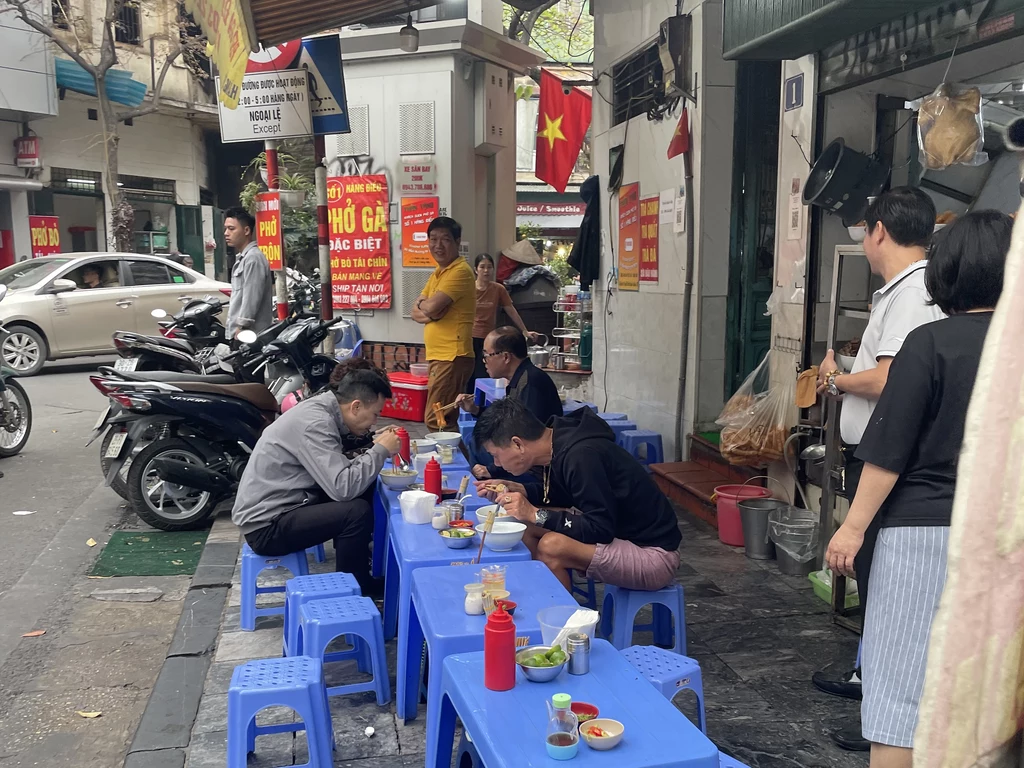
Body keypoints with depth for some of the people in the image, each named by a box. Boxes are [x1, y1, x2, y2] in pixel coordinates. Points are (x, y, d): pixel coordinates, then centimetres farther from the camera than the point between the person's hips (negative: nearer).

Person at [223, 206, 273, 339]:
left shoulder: (253, 258, -12)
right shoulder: (242, 258, 21)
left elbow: (252, 298, -19)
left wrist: (241, 328, -20)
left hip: (249, 334, -10)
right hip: (238, 334, 10)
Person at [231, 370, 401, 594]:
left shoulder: (321, 409, 5)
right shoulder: (314, 422, -24)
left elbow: (337, 471, 13)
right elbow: (343, 488, -30)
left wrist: (375, 448, 0)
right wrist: (381, 451, -19)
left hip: (280, 505, 10)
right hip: (267, 524, -10)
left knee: (363, 490, 8)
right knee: (357, 511, -23)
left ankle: (359, 570, 20)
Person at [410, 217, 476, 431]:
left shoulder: (460, 271, -12)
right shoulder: (437, 273, 18)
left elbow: (431, 307, -21)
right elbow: (416, 312, 13)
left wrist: (422, 304, 2)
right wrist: (429, 312, -9)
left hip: (452, 357, -10)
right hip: (438, 355, 10)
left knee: (436, 421, -10)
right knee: (448, 420, 14)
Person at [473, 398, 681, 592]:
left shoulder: (580, 456, -27)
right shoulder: (557, 446, -1)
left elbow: (601, 531, -24)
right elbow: (567, 497, 17)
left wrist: (536, 515, -21)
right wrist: (523, 493, 2)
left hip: (654, 556, -9)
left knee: (551, 546, -26)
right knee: (528, 526, 5)